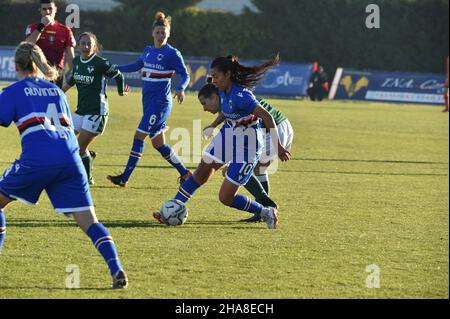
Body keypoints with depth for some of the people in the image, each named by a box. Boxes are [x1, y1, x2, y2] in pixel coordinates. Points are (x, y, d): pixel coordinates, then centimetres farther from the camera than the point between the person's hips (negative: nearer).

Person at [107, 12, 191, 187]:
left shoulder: (172, 53, -7)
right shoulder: (148, 50, 13)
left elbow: (185, 75, -7)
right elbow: (136, 66, 29)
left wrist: (181, 89, -26)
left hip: (160, 102, -8)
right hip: (148, 101, 8)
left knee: (139, 136, -12)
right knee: (158, 143, 10)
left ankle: (124, 178, -10)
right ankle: (184, 173, 22)